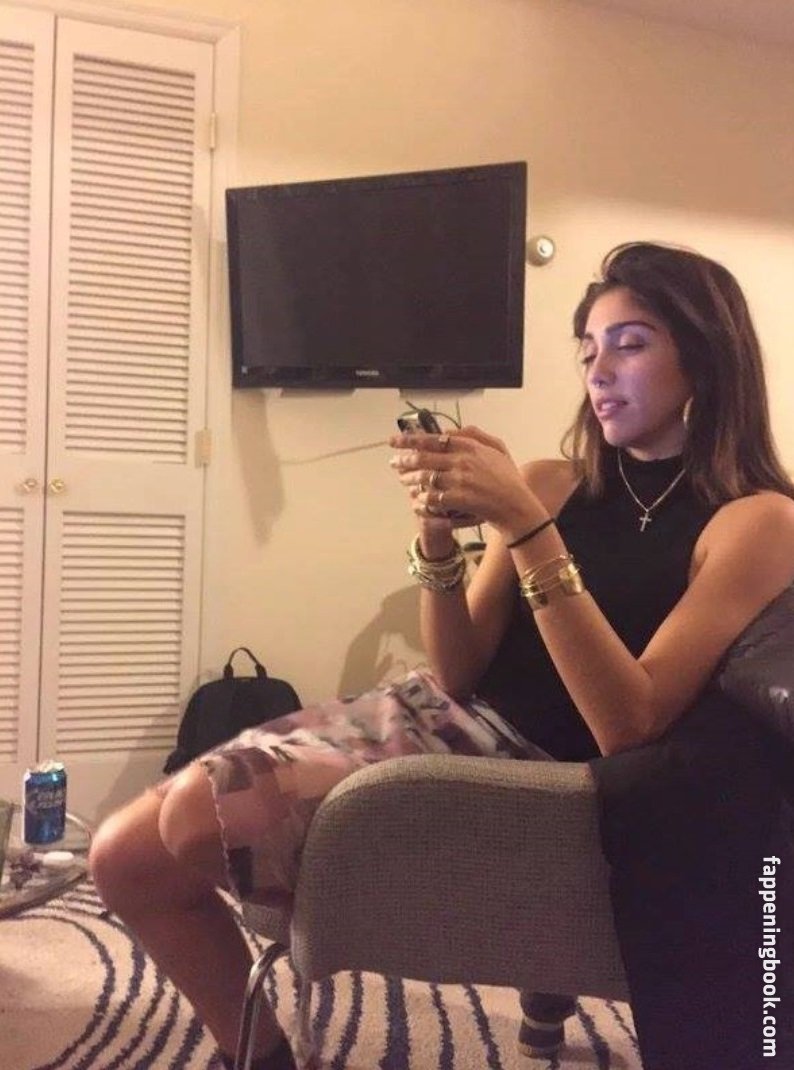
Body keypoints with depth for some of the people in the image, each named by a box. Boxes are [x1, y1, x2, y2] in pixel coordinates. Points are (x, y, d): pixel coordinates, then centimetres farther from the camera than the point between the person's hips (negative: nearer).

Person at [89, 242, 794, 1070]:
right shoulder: (552, 484, 8)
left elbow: (629, 726, -18)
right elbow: (457, 674, 4)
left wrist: (525, 527, -22)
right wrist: (438, 534, -14)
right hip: (438, 719, 6)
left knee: (195, 823, -18)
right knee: (125, 855, -3)